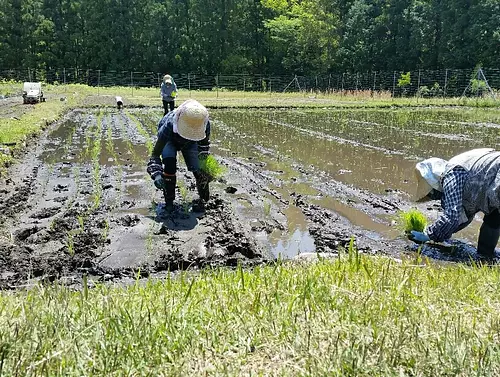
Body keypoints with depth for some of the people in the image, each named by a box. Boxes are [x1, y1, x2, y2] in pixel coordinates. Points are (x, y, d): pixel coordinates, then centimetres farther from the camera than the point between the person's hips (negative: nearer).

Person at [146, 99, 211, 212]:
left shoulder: (205, 124, -36)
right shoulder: (169, 126, -44)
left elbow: (204, 141, -10)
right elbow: (155, 153, -39)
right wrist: (156, 174, -51)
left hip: (190, 143, 2)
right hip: (170, 141, -2)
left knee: (198, 169, -15)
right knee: (169, 163, -29)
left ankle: (204, 199, 10)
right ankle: (169, 200, -12)